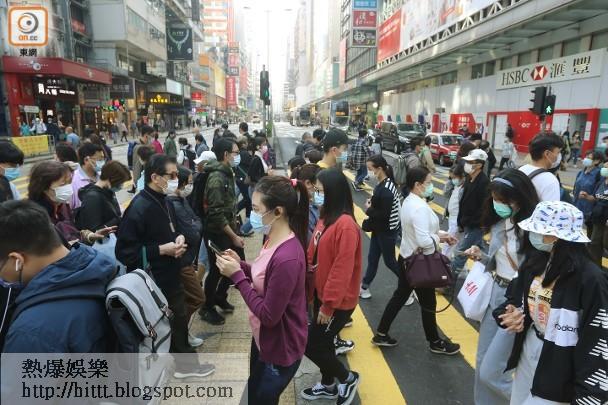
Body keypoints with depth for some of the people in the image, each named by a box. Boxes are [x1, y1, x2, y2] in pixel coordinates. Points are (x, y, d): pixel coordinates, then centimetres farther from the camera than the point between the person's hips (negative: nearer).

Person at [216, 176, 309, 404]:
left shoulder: (287, 258, -33)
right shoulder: (274, 240, -3)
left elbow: (268, 315, -27)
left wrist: (237, 275, -24)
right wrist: (240, 265, -6)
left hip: (280, 348, -9)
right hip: (263, 338, 9)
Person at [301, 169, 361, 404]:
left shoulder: (345, 225, -25)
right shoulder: (326, 217, 5)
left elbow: (342, 270, -25)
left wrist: (329, 305, -19)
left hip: (338, 302, -9)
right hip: (322, 293, 9)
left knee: (311, 345, 2)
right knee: (322, 342, 21)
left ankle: (348, 378, 25)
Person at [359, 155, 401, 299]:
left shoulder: (386, 189, -26)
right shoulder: (382, 184, 2)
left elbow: (384, 215, -27)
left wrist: (368, 209, -15)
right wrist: (371, 203, -5)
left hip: (387, 231, -9)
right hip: (379, 229, 9)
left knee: (389, 261, 8)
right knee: (372, 258, 17)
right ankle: (364, 288, 30)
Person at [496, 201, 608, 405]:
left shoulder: (591, 280, -23)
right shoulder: (535, 263, -3)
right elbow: (516, 300, 11)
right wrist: (510, 316, -12)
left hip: (559, 374, -6)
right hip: (527, 353, 7)